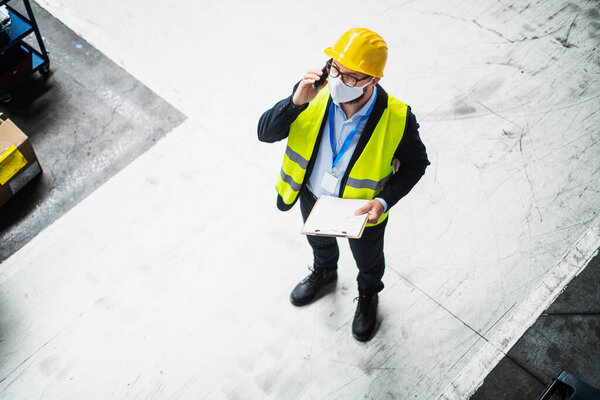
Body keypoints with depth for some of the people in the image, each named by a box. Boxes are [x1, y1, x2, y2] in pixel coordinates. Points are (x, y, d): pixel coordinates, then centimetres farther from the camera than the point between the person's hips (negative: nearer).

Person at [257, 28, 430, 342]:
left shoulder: (397, 119, -34)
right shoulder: (314, 95, -28)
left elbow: (415, 163, -16)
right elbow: (265, 133, -24)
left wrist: (384, 202, -28)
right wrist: (295, 102, -42)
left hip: (361, 208, -2)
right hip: (313, 196, 3)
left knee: (368, 258, 29)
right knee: (319, 241, 35)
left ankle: (368, 296, 65)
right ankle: (324, 274, 71)